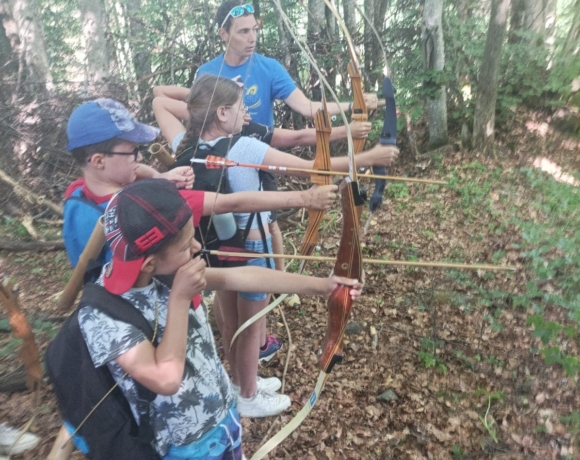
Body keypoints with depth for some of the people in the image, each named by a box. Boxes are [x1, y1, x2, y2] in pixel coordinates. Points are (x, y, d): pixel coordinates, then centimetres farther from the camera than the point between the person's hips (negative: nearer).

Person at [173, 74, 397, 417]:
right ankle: (248, 398, 32)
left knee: (229, 317, 23)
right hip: (250, 243, -7)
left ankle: (240, 382, 45)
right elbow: (311, 168, -26)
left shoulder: (189, 147, -7)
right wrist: (368, 158, -19)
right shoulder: (244, 148, -26)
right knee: (252, 324, 12)